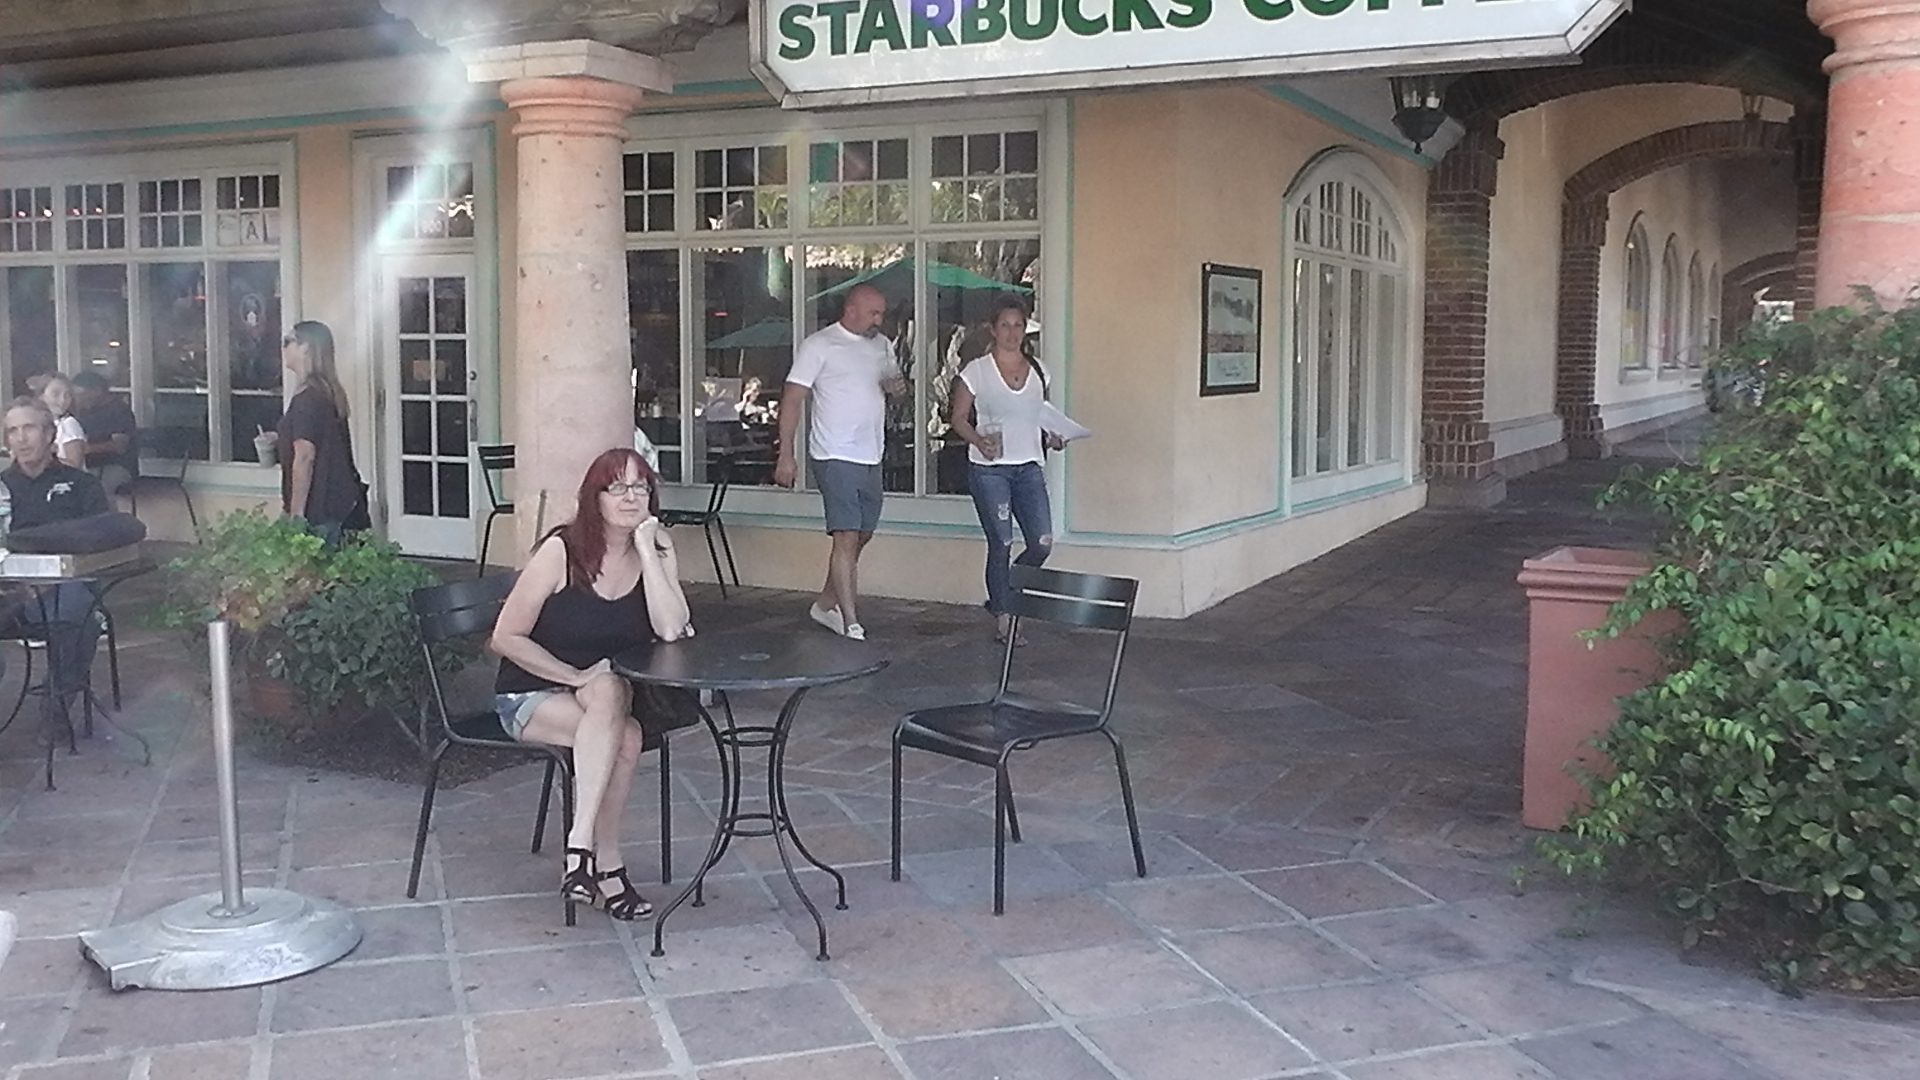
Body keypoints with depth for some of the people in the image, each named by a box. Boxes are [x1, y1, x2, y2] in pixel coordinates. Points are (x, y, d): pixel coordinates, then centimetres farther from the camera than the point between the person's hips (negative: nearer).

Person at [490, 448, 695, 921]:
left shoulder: (657, 549, -5)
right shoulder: (562, 550, -15)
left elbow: (672, 631, -20)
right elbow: (506, 638, -13)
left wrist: (645, 549, -21)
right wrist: (576, 677, -18)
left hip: (612, 692, 3)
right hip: (532, 692, -3)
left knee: (608, 696, -32)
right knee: (624, 738, -30)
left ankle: (582, 846, -24)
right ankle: (608, 864, -21)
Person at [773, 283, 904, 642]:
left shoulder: (882, 345, 13)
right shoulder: (818, 345, -7)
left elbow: (895, 380, 27)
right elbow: (791, 400, -8)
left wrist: (897, 387, 0)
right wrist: (785, 455, -14)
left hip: (871, 458, 8)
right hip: (836, 458, -7)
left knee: (862, 536, 14)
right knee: (847, 537, -12)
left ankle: (826, 604, 29)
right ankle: (850, 623, -11)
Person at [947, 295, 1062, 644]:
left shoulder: (1037, 371, 11)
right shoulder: (976, 371, -1)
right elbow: (958, 418, 1)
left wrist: (1050, 438, 1)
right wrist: (979, 440, -17)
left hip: (1029, 467, 4)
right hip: (989, 468, -4)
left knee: (1042, 543, -4)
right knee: (1001, 545, -3)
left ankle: (1001, 598, 19)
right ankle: (1002, 618, 9)